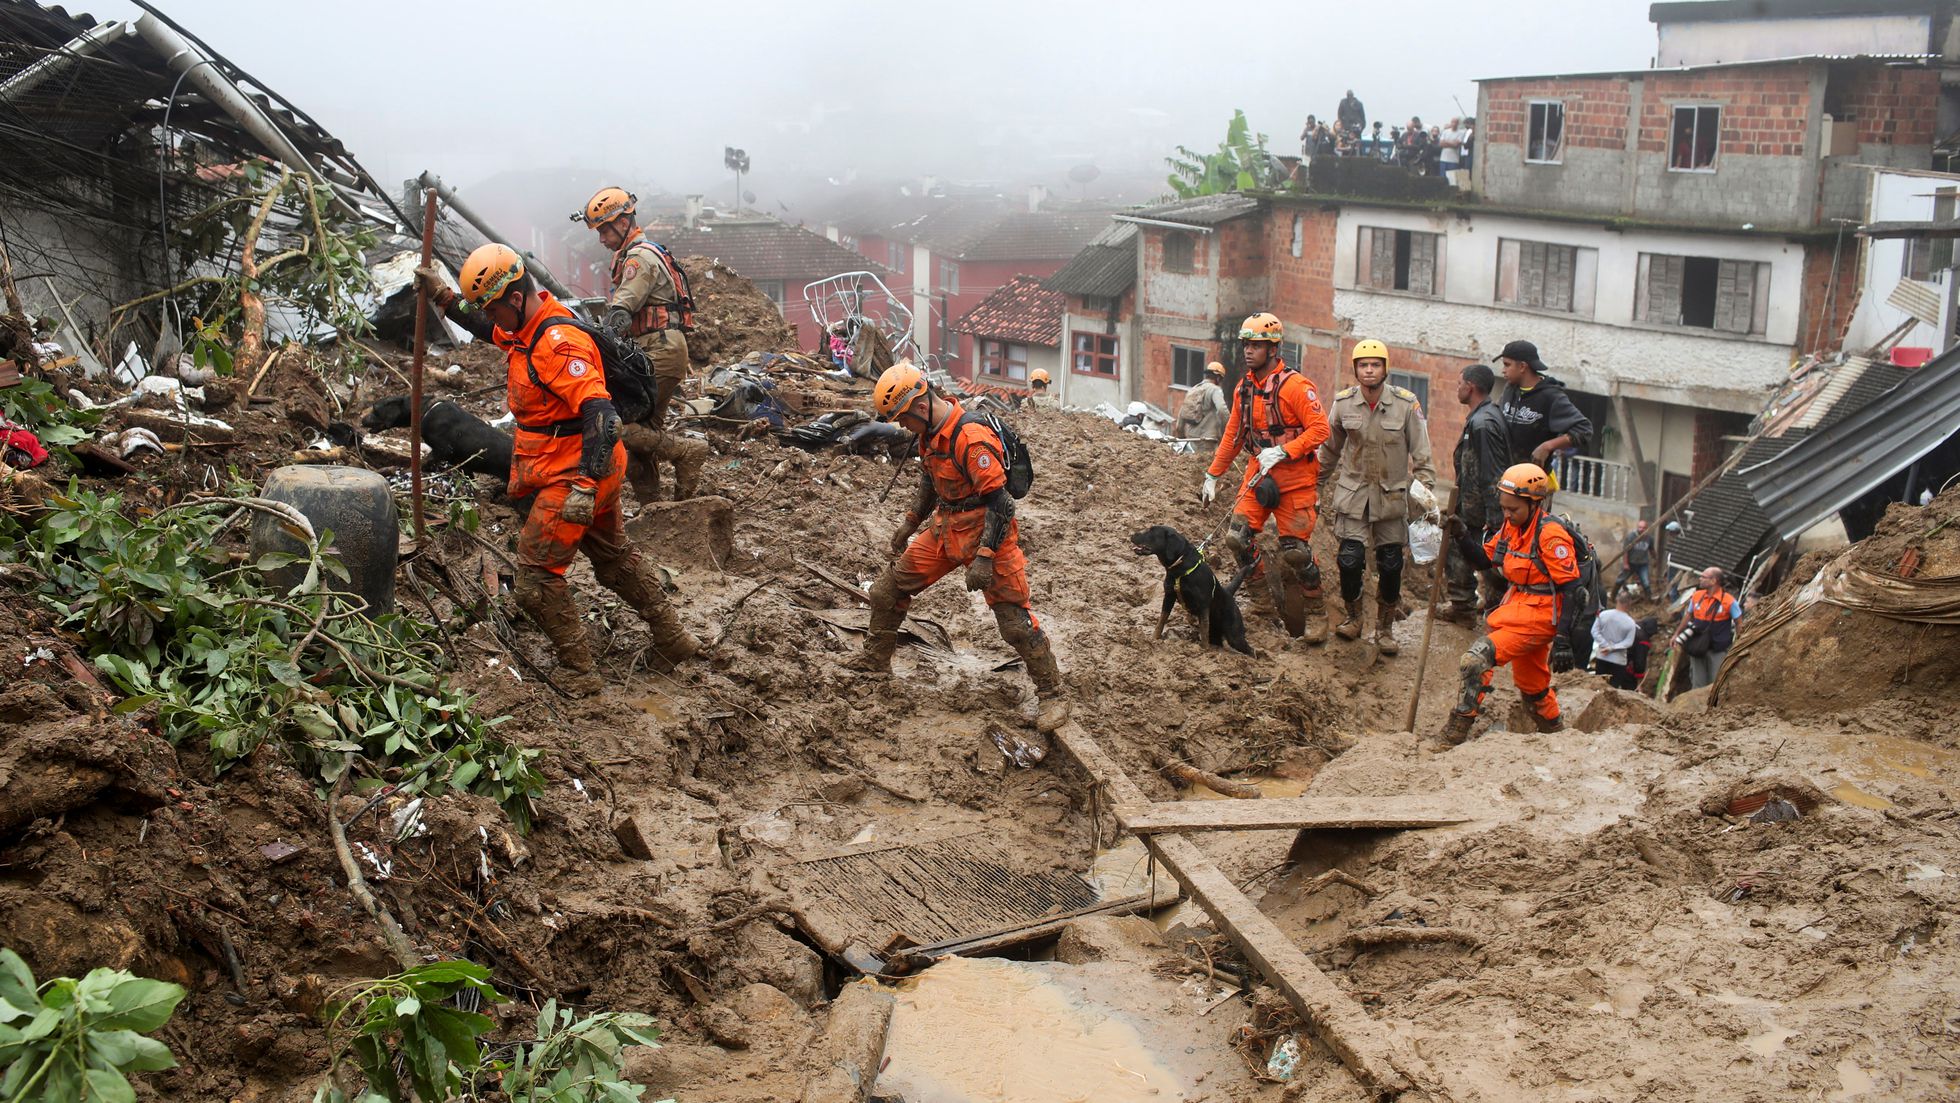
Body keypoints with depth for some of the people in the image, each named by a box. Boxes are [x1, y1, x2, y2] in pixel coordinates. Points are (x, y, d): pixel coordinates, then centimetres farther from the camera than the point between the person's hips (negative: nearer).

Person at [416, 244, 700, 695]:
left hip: (570, 475, -11)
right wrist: (442, 295, 23)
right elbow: (486, 327, 32)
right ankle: (674, 640, 33)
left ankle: (578, 672, 4)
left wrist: (585, 487, -37)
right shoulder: (524, 328, 7)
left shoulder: (559, 343, -25)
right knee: (615, 557, 22)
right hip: (592, 469, 11)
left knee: (537, 573, -5)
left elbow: (600, 413, -33)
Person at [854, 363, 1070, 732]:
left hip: (985, 533, -9)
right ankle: (874, 663, 30)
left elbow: (1000, 502, -27)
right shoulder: (930, 433, 2)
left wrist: (984, 558, -29)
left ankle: (1053, 695, 6)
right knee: (886, 592, 11)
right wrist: (911, 524, 26)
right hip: (946, 528, 9)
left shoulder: (972, 438, -27)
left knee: (1015, 621, -7)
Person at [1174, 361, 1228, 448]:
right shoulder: (1215, 389, -6)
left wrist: (1182, 437, 29)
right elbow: (1222, 409, -24)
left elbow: (1181, 415, 21)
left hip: (1190, 439, 8)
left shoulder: (1192, 390, 17)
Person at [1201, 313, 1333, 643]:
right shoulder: (1244, 387, 8)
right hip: (1258, 473, 6)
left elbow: (1320, 429, -17)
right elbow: (1232, 435, 17)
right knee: (1237, 537, -9)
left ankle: (1316, 614, 13)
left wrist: (1281, 451, -24)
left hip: (1295, 477, -6)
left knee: (1295, 550, -5)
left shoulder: (1295, 386, -13)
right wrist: (1212, 476, 18)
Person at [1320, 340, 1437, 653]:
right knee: (1350, 560, -8)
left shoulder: (1406, 403, -9)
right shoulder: (1343, 403, -4)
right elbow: (1331, 448, 12)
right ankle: (1351, 617, 18)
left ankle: (1385, 627, 23)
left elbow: (1421, 451, -3)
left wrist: (1425, 485, -10)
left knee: (1391, 566, 3)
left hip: (1392, 495, 0)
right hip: (1353, 492, 0)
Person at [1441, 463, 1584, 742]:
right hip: (1516, 610, 9)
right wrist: (1461, 537, -5)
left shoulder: (1550, 534, -18)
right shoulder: (1512, 526, 6)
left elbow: (1570, 588, -19)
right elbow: (1483, 560, 15)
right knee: (1530, 684, 22)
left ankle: (1454, 736, -18)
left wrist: (1563, 640, -24)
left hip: (1539, 617, -9)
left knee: (1477, 659, -20)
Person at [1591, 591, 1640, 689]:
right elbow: (1628, 642, -14)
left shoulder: (1603, 615, -8)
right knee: (1614, 687, 6)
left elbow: (1595, 631, -9)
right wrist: (1612, 648, -13)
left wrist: (1606, 646, -11)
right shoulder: (1631, 623, -12)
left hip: (1601, 656, 2)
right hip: (1618, 660, -2)